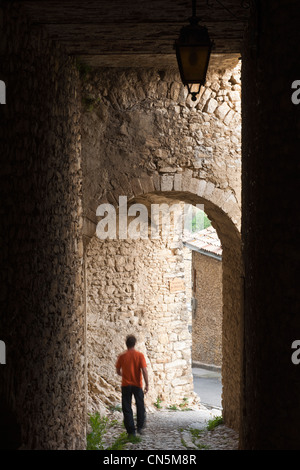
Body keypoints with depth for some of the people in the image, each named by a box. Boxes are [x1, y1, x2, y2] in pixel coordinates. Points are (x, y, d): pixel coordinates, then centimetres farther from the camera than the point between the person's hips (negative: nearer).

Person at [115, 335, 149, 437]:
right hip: (137, 385, 0)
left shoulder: (122, 356, -4)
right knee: (140, 406, 18)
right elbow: (144, 370, -13)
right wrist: (147, 384, -8)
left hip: (126, 385, 0)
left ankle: (131, 431, 2)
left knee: (127, 409, 5)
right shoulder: (139, 355, -8)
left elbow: (118, 371, 6)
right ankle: (140, 427, 17)